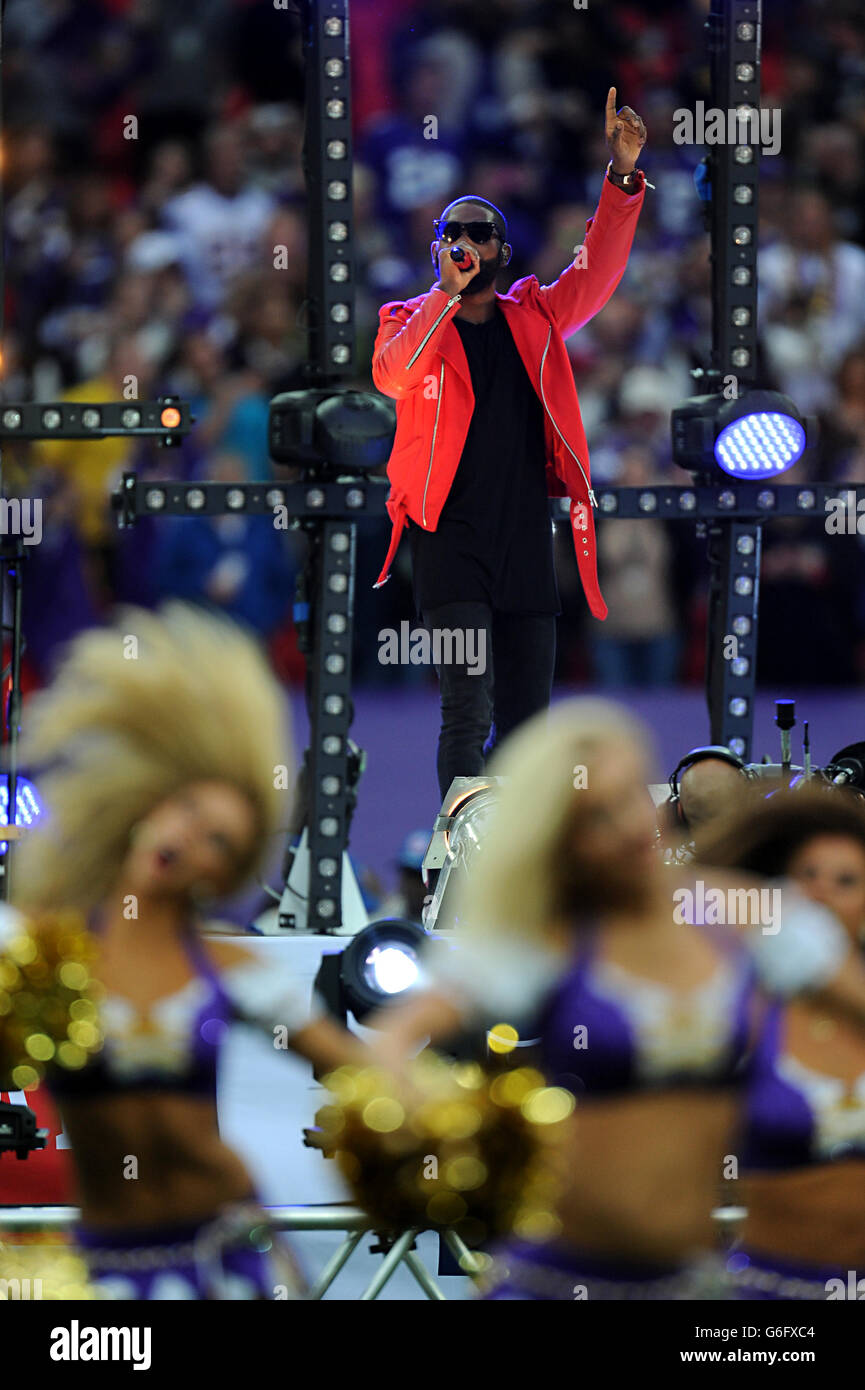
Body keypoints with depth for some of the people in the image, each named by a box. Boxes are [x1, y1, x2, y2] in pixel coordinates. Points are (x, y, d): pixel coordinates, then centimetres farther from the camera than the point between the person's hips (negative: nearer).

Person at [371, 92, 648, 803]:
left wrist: (623, 174, -8)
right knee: (469, 712, -16)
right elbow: (393, 373, -13)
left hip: (527, 543, 4)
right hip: (452, 541, -4)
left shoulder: (534, 318, 15)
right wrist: (449, 290, -22)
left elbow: (597, 273, 4)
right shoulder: (412, 319, 7)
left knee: (525, 723, 7)